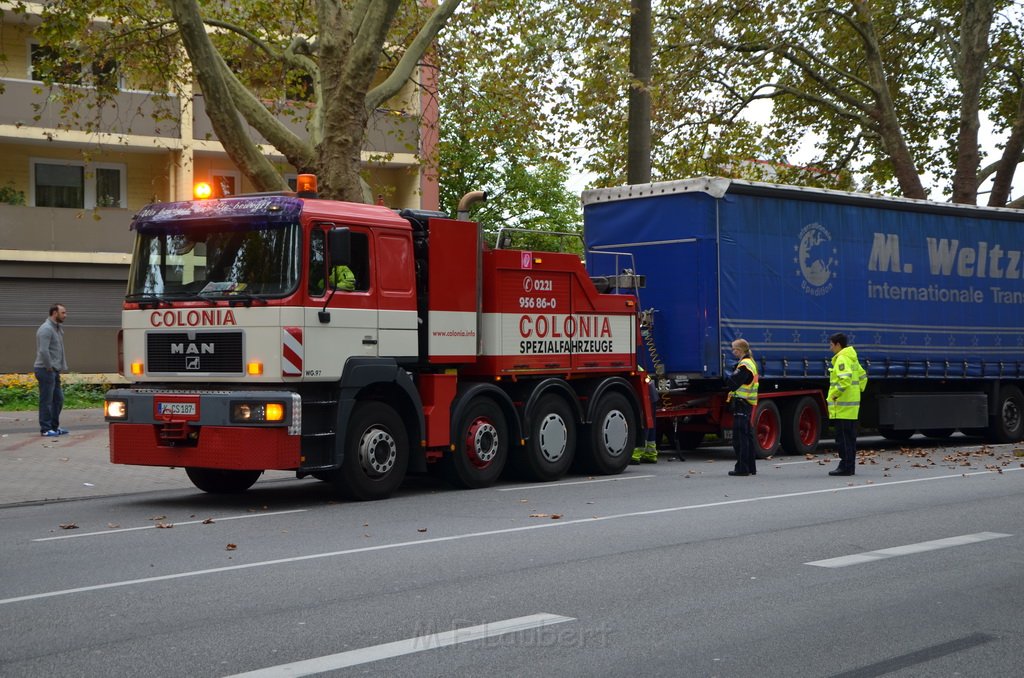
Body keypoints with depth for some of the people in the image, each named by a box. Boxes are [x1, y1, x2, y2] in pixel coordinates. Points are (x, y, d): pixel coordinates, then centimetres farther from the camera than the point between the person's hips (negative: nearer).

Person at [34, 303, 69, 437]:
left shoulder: (58, 328, 15)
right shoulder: (46, 329, -16)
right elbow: (43, 351, -24)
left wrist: (62, 367, 11)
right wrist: (49, 367, -16)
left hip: (54, 371, 10)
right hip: (46, 370, -10)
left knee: (58, 399, 14)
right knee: (46, 401, -3)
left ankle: (54, 427, 22)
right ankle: (45, 429, 2)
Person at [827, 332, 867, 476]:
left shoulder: (842, 359, -13)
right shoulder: (852, 358, 17)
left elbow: (845, 379, -27)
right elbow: (863, 376, 24)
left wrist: (835, 394, -19)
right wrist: (858, 390, 20)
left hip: (842, 406, -10)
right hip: (852, 405, 10)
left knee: (843, 438, -7)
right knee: (850, 438, 12)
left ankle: (845, 467, -7)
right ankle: (850, 466, 16)